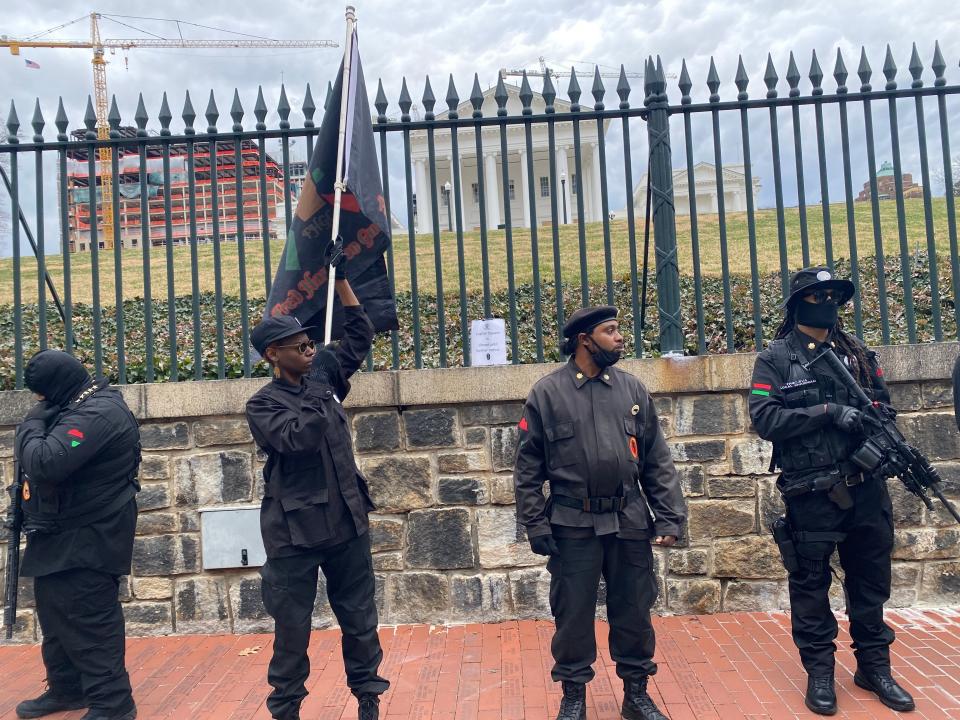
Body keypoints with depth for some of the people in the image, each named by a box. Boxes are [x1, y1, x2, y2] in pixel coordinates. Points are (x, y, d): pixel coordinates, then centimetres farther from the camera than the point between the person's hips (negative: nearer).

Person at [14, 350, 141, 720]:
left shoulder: (96, 414, -23)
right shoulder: (83, 405, 11)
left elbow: (45, 463, -30)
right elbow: (48, 460, 20)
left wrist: (32, 423, -15)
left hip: (89, 537, -11)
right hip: (67, 533, 11)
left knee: (90, 620, -3)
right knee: (56, 611, 20)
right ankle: (67, 689, 35)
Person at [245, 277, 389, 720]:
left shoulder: (323, 375, 7)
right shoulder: (262, 404, -7)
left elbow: (360, 335, 12)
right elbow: (298, 439, -24)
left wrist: (340, 280, 7)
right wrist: (317, 397, -18)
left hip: (347, 522, 4)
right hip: (295, 531, -4)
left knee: (359, 618, 12)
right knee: (292, 626, 8)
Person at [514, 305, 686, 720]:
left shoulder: (633, 390, 5)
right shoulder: (547, 393, -3)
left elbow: (658, 461, 6)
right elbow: (528, 468, -1)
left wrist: (669, 517, 0)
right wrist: (535, 525, -5)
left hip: (630, 522, 3)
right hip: (573, 526, -2)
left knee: (634, 611, 13)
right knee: (573, 614, 9)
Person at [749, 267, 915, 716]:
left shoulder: (858, 353, 10)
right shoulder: (776, 359, -4)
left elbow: (884, 403, 18)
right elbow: (763, 419, -13)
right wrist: (828, 412, -20)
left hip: (867, 490, 5)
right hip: (812, 495, -4)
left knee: (871, 580, 15)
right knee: (811, 585, 6)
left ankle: (874, 666, 31)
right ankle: (819, 672, 21)